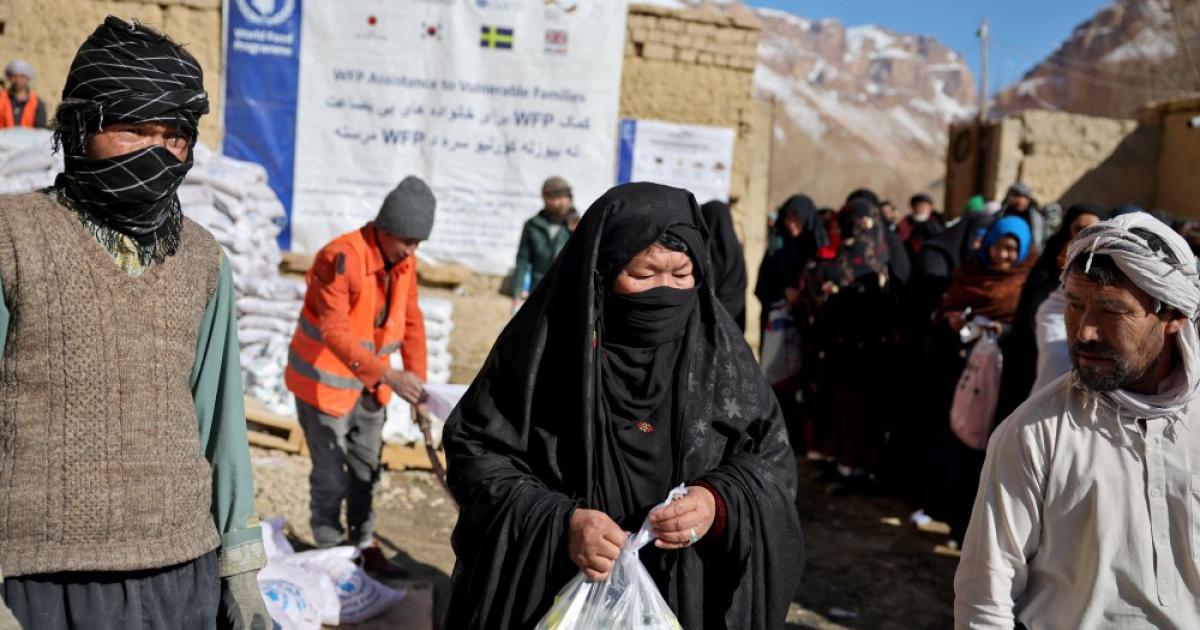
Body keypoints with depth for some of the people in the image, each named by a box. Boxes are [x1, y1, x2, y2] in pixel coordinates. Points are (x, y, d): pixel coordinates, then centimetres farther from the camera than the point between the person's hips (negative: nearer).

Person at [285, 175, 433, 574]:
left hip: (370, 385, 7)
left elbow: (411, 322, 5)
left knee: (366, 470, 18)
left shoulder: (405, 261, -2)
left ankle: (363, 544, 34)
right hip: (325, 382, -7)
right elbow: (335, 331, -32)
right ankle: (330, 549, 20)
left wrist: (417, 381, 2)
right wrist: (389, 374, -40)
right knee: (331, 477, 3)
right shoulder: (341, 258, -26)